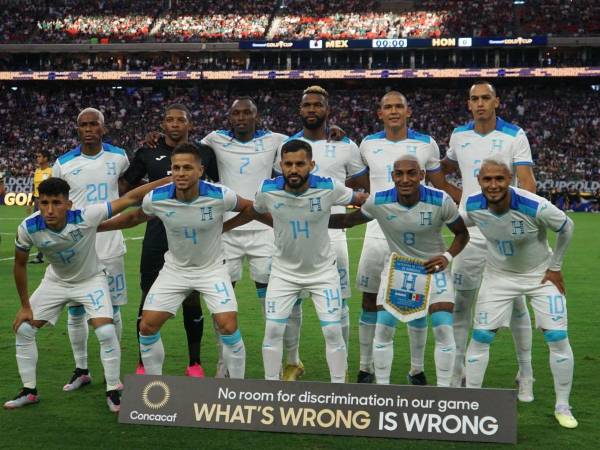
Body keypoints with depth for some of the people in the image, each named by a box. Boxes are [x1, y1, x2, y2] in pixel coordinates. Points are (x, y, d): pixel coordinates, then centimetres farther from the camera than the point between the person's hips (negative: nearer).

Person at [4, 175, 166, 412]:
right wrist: (25, 306, -3)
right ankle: (29, 391, 19)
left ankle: (113, 392, 2)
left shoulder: (86, 217, -36)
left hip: (91, 279, -3)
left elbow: (130, 198, -34)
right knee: (23, 329, 0)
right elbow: (20, 264, -8)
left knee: (106, 332, -19)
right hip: (55, 281, 3)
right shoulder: (28, 228, -27)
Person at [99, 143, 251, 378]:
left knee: (228, 328, -15)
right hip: (174, 269, 3)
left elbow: (251, 209, -4)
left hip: (212, 269, -2)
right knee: (147, 327, -4)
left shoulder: (220, 196, -24)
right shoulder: (156, 198, -17)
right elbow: (134, 218, 5)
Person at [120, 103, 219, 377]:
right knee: (149, 297, 3)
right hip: (158, 234, 0)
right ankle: (143, 363, 14)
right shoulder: (148, 154, 5)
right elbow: (124, 186, 14)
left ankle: (194, 362, 17)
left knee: (192, 299, 5)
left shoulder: (204, 153, 5)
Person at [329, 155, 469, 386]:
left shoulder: (441, 201, -21)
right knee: (383, 330, -4)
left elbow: (462, 233, -5)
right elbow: (348, 220, -2)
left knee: (444, 330, -10)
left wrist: (448, 256, -21)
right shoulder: (378, 201, -17)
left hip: (433, 267, -1)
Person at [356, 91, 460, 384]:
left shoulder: (426, 144, 1)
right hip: (378, 233, 1)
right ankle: (366, 368, 16)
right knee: (370, 300, 5)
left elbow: (441, 186, 9)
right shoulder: (368, 145, 5)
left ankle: (417, 369, 14)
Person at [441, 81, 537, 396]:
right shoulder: (459, 135, 8)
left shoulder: (514, 136, -3)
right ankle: (456, 373, 13)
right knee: (460, 305, 3)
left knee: (517, 306, 4)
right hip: (470, 233, 3)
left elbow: (527, 184, -8)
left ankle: (526, 375, 15)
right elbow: (446, 167, 28)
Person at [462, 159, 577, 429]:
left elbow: (566, 227, -12)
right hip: (498, 276, 2)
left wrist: (555, 267, -5)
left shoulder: (535, 207, -32)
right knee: (480, 338, -3)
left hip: (540, 275, -2)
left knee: (558, 338, -7)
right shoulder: (473, 206, -21)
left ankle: (562, 407, 11)